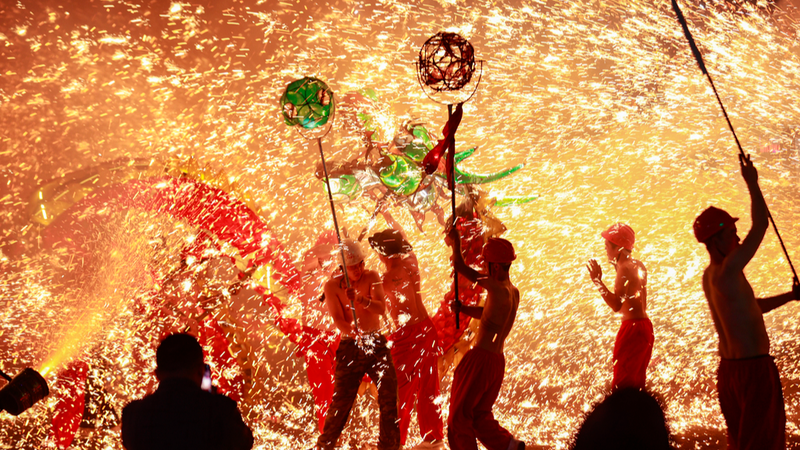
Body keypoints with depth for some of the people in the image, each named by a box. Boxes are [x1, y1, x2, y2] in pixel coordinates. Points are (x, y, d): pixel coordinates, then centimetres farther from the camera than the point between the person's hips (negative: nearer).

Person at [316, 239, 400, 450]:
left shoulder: (372, 277, 1)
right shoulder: (332, 286, -3)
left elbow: (381, 308, -12)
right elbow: (338, 320, -12)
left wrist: (361, 299, -32)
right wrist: (355, 333, -34)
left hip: (376, 343, 1)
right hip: (350, 347, -1)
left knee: (388, 392, -10)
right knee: (341, 401, -1)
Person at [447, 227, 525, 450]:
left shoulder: (498, 289, -20)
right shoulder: (514, 293, 8)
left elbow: (460, 266, -15)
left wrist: (455, 240, 0)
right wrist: (462, 309, 12)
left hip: (480, 359, -9)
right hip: (497, 362, 9)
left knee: (460, 417, 5)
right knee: (480, 415, 21)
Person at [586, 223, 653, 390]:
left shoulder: (625, 269, -16)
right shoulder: (638, 266, 11)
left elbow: (616, 305, -25)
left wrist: (597, 280, -24)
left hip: (632, 328, -10)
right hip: (645, 326, 10)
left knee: (622, 383, -6)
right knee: (636, 381, 17)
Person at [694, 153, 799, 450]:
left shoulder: (709, 277, 11)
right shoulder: (728, 272, -19)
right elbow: (761, 225, -18)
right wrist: (752, 183, -10)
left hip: (729, 367, 10)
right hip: (754, 368, -10)